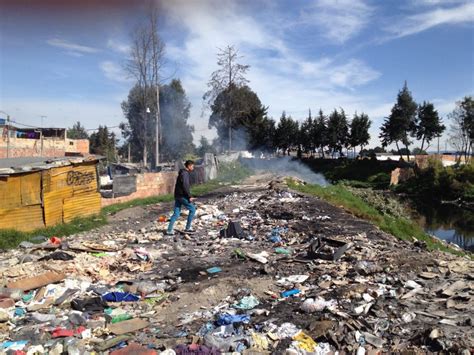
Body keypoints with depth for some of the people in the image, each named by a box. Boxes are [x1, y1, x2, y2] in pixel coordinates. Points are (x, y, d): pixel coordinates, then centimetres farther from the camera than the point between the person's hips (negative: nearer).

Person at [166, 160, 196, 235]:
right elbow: (185, 186, -22)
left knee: (176, 213, 9)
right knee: (192, 209, 2)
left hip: (177, 196, 9)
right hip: (182, 196, -9)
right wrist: (189, 196, -18)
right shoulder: (185, 173, -14)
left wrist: (188, 196, 21)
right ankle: (188, 228, 6)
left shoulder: (183, 173, 17)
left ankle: (169, 230, 7)